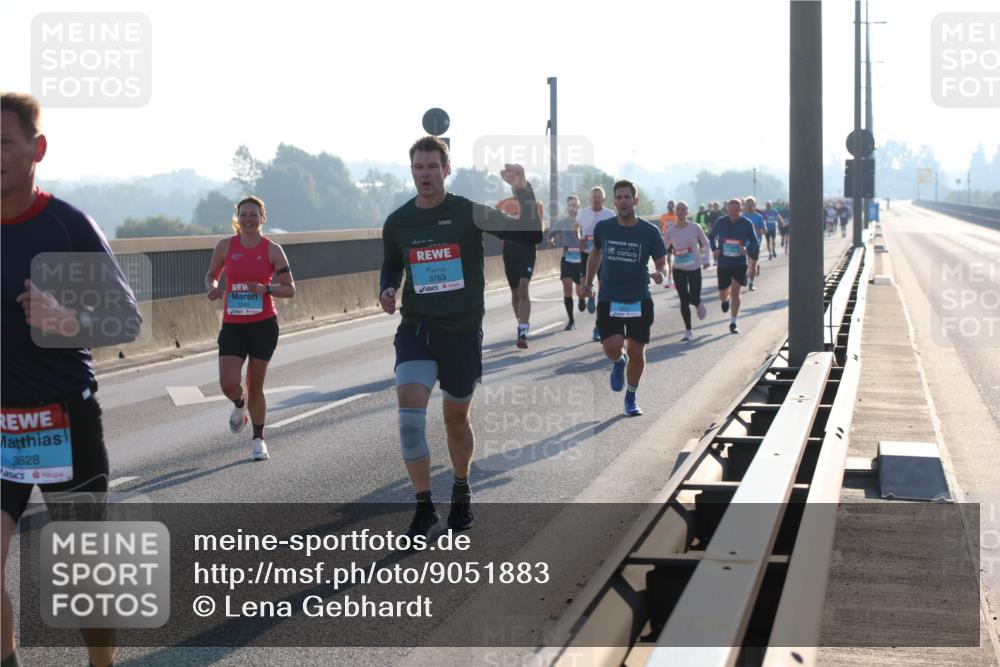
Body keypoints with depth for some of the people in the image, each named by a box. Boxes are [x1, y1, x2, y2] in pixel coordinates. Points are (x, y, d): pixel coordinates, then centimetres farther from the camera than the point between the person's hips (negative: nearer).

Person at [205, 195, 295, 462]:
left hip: (264, 325, -1)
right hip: (232, 326, 1)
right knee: (228, 384, -13)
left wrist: (266, 289, -19)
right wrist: (212, 287, -7)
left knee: (255, 386, 4)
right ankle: (239, 405, 25)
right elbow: (211, 275, 16)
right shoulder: (225, 246, 2)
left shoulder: (272, 250, -2)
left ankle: (258, 440, 23)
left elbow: (290, 289, -1)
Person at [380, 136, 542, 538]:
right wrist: (387, 291, 0)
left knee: (457, 418, 12)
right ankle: (424, 508, -6)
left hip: (463, 331, -1)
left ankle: (461, 493, 37)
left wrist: (522, 191, -22)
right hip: (416, 328, 1)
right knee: (410, 415, -16)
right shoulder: (397, 222, 3)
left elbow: (530, 235, -9)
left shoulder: (469, 213, -6)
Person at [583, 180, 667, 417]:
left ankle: (631, 398, 26)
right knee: (612, 347, -18)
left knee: (637, 353, 3)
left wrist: (660, 274, -22)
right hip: (609, 299, 0)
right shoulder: (603, 228, 1)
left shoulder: (650, 231, -4)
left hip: (639, 301, 0)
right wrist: (588, 282, 21)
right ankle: (619, 362, 21)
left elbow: (661, 261, 1)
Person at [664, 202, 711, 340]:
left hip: (694, 268, -1)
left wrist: (705, 259, -8)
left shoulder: (694, 228, -7)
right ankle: (688, 331, 9)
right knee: (684, 300, -2)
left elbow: (706, 243, 5)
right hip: (679, 269, 1)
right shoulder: (671, 230, -3)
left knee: (693, 298, -2)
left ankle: (698, 304, 38)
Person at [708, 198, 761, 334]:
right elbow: (711, 237, 12)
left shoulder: (747, 223, -7)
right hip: (723, 263, 2)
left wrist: (748, 250, -22)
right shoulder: (720, 222, -4)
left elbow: (755, 242, 0)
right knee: (723, 296, 8)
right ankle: (726, 299, 48)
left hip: (739, 263, -2)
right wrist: (715, 249, -6)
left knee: (735, 292, -12)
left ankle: (733, 322, 0)